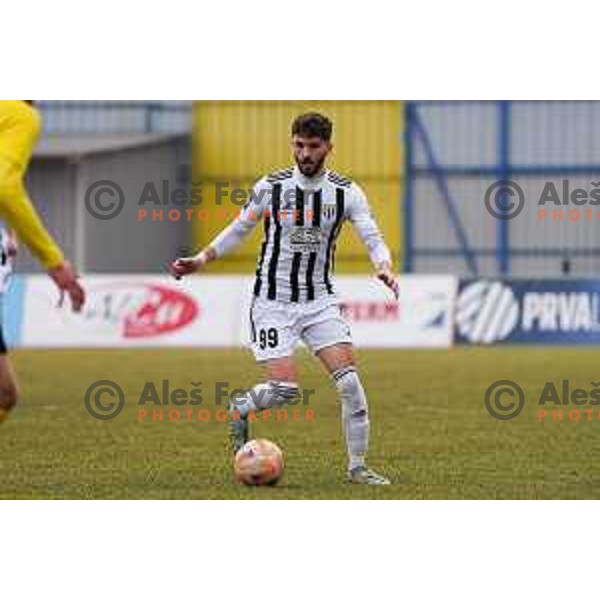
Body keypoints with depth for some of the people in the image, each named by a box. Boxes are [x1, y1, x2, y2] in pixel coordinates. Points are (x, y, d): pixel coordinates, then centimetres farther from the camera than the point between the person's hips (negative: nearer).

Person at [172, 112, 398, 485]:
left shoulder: (346, 193, -2)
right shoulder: (271, 187, -4)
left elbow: (373, 238, -7)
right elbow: (238, 230, 8)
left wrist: (384, 267, -29)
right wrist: (201, 260, -2)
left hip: (320, 300, 2)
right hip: (273, 302, -2)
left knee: (349, 379, -14)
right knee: (285, 389, -13)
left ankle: (358, 467, -2)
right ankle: (240, 410, 21)